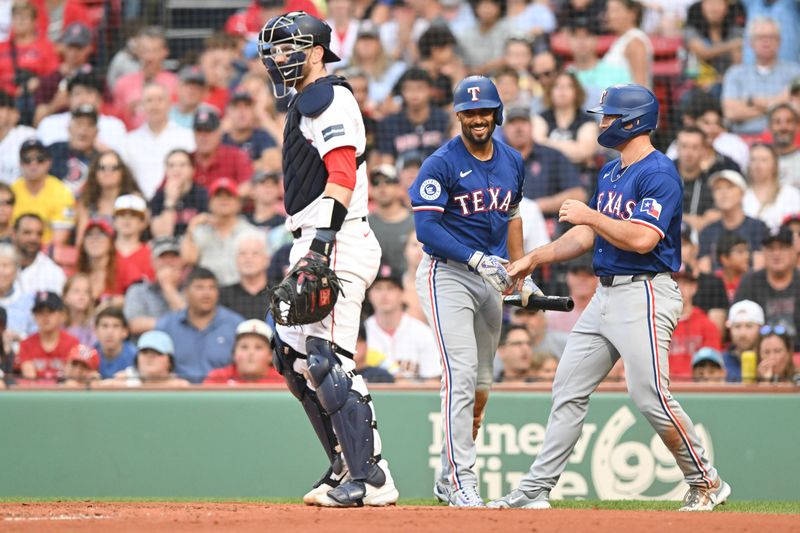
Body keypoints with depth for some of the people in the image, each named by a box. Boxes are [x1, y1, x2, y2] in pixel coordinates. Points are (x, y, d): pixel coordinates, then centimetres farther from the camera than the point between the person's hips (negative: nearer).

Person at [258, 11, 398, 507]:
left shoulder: (329, 98, -8)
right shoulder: (305, 104, 24)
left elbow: (342, 174, -20)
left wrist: (322, 240, -29)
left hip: (339, 242, -11)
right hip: (311, 243, 11)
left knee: (328, 361, -15)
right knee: (294, 356, 14)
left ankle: (372, 479, -16)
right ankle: (348, 467, 17)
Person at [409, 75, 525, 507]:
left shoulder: (512, 162, 9)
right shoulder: (441, 164, -13)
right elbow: (426, 229, -19)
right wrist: (476, 259, -27)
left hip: (489, 279, 7)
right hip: (447, 274, -7)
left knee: (481, 384, 11)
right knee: (462, 374, -17)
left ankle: (448, 479, 23)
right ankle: (462, 482, -19)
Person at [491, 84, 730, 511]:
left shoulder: (658, 174, -13)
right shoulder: (610, 172, 17)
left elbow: (641, 238, -25)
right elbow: (588, 236, 23)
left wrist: (589, 215, -14)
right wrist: (533, 259, 18)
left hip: (644, 295, -10)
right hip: (606, 295, 10)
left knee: (649, 395, -13)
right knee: (568, 389, 7)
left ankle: (705, 483, 2)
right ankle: (535, 490, 9)